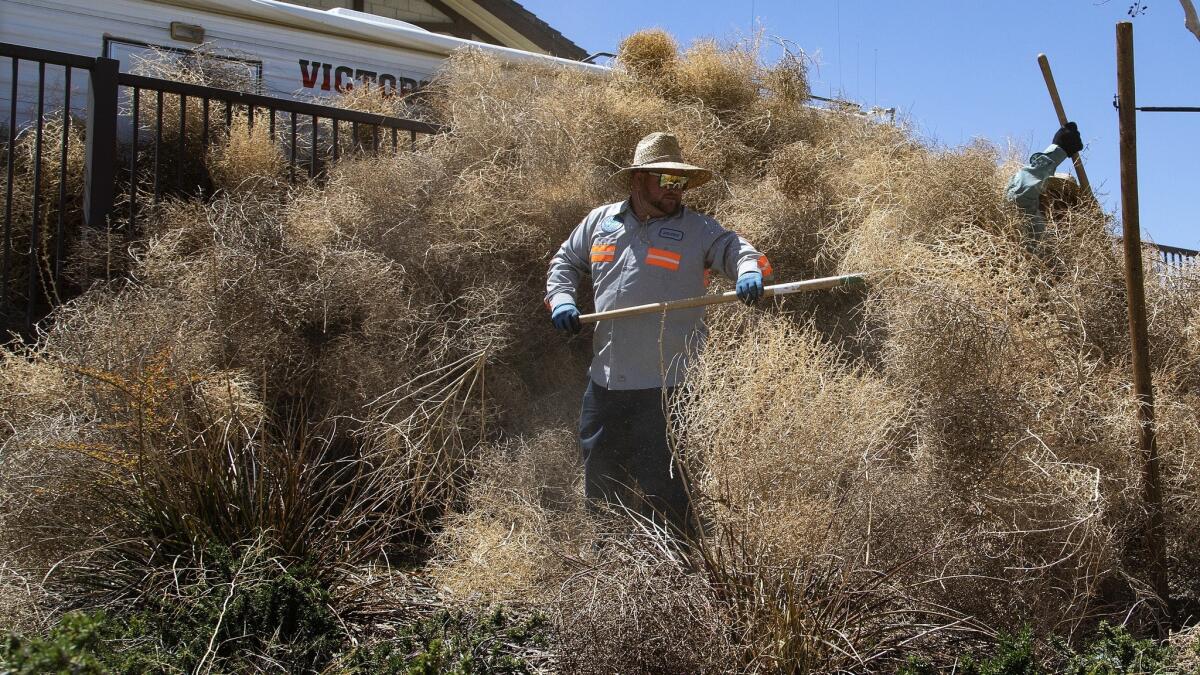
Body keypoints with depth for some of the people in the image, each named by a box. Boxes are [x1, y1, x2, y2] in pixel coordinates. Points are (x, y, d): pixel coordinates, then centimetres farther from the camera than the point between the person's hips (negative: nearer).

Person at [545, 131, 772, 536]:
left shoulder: (698, 230, -1)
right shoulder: (600, 221, 10)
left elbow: (738, 251, -10)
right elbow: (564, 262, 22)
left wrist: (750, 271, -34)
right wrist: (560, 299, 3)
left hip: (666, 385, -5)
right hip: (606, 377, 5)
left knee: (661, 485, 0)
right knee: (599, 473, 19)